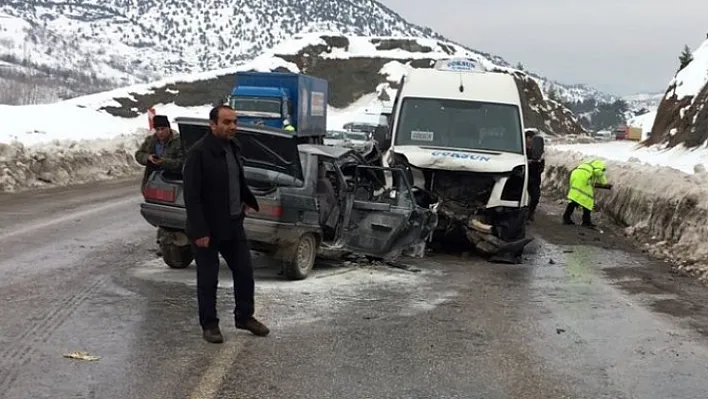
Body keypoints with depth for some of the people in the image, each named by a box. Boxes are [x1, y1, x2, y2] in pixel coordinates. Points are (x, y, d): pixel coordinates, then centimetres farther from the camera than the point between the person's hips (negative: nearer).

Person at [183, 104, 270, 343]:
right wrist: (200, 231, -21)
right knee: (208, 279, 6)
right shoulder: (199, 152, -18)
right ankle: (209, 324, 21)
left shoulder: (233, 147, 6)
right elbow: (192, 195, -19)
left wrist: (250, 202, 28)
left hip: (234, 225, 7)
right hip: (209, 228, -7)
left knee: (244, 271, 13)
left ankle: (244, 316, 30)